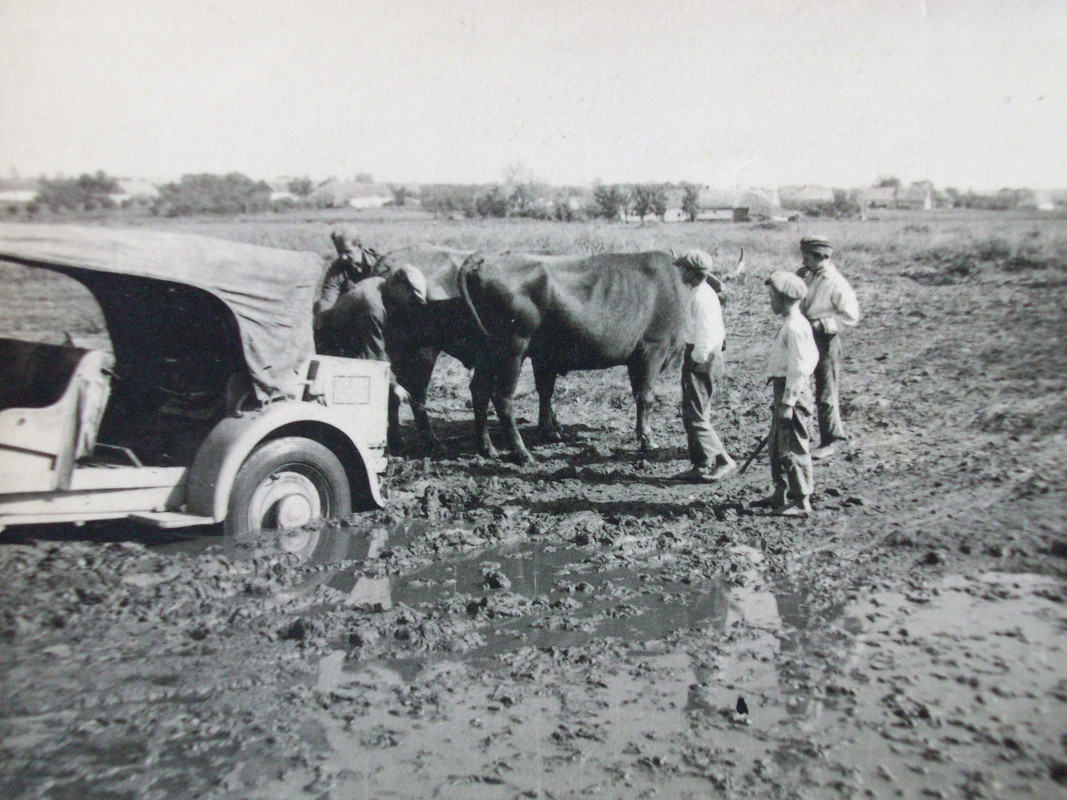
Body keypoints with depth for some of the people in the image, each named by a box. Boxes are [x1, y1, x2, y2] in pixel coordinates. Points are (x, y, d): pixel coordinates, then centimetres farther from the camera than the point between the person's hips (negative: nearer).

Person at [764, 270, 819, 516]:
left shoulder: (795, 327, -19)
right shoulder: (792, 323, 12)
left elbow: (798, 369, -22)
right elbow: (812, 357, 18)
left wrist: (788, 403, -21)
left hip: (792, 390, -11)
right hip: (784, 387, 11)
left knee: (793, 449, -3)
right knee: (776, 444, 18)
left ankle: (801, 502, 6)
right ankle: (781, 494, 30)